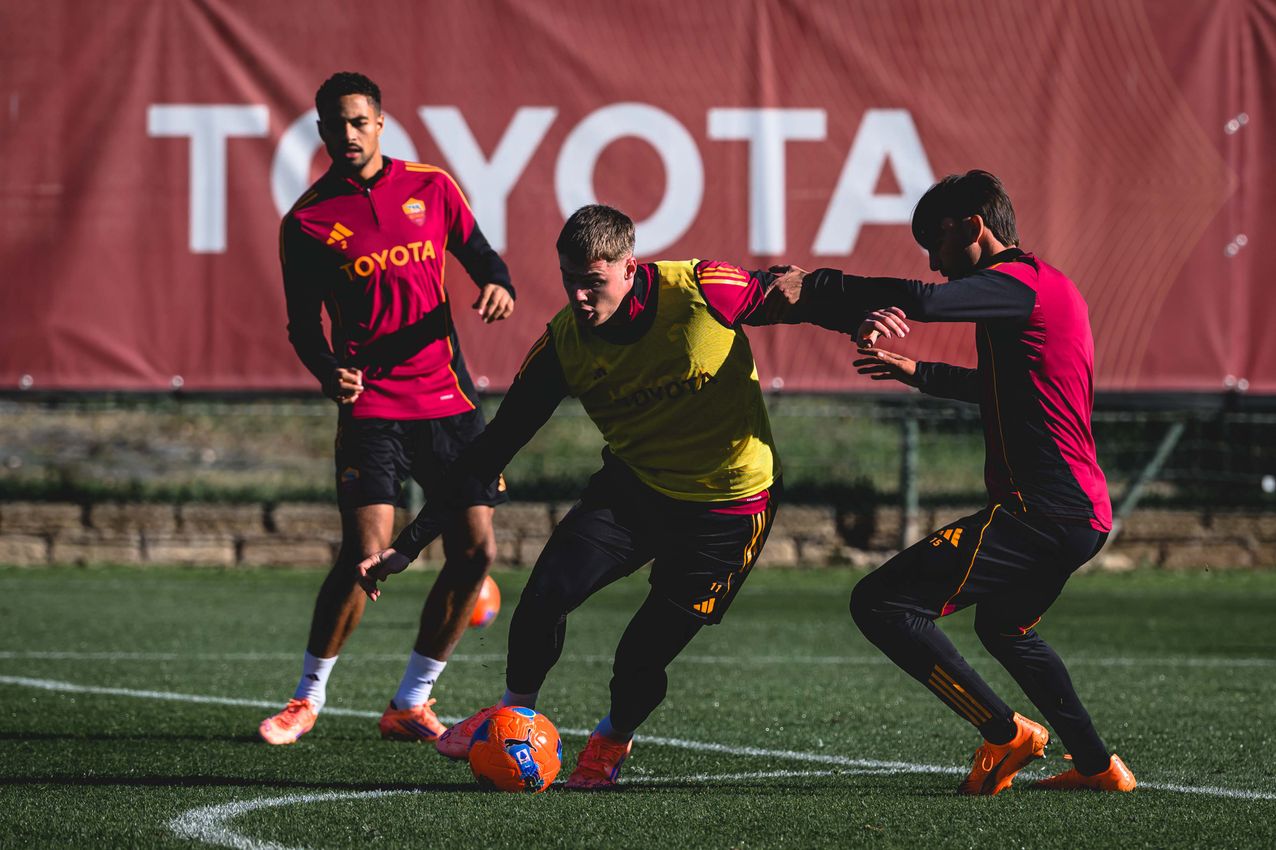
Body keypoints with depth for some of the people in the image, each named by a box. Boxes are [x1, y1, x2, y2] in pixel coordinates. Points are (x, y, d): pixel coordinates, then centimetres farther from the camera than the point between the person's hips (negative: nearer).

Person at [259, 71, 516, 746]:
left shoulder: (432, 188, 5)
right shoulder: (308, 221, -2)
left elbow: (480, 257, 14)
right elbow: (303, 322, 3)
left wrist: (498, 287, -9)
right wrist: (329, 373, -17)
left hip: (448, 398, 4)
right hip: (370, 406, -4)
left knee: (474, 551, 0)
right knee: (365, 555, -16)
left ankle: (410, 704, 13)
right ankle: (308, 697, 4)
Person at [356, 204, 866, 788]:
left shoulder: (701, 292, -23)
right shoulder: (564, 344, -13)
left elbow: (802, 300, -7)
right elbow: (493, 448, -8)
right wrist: (409, 544, -11)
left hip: (727, 506, -3)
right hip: (633, 483, 3)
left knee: (642, 661, -7)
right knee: (547, 592, -18)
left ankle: (614, 738, 29)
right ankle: (515, 712, 11)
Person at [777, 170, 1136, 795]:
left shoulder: (1020, 283, -11)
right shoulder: (1051, 288, 20)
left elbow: (922, 301, -28)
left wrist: (817, 281, -18)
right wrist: (917, 373, 34)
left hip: (1039, 511, -10)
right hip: (1085, 512, 10)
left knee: (879, 603, -12)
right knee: (1004, 627, 35)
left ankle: (1005, 735, -8)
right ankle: (1099, 765, 36)